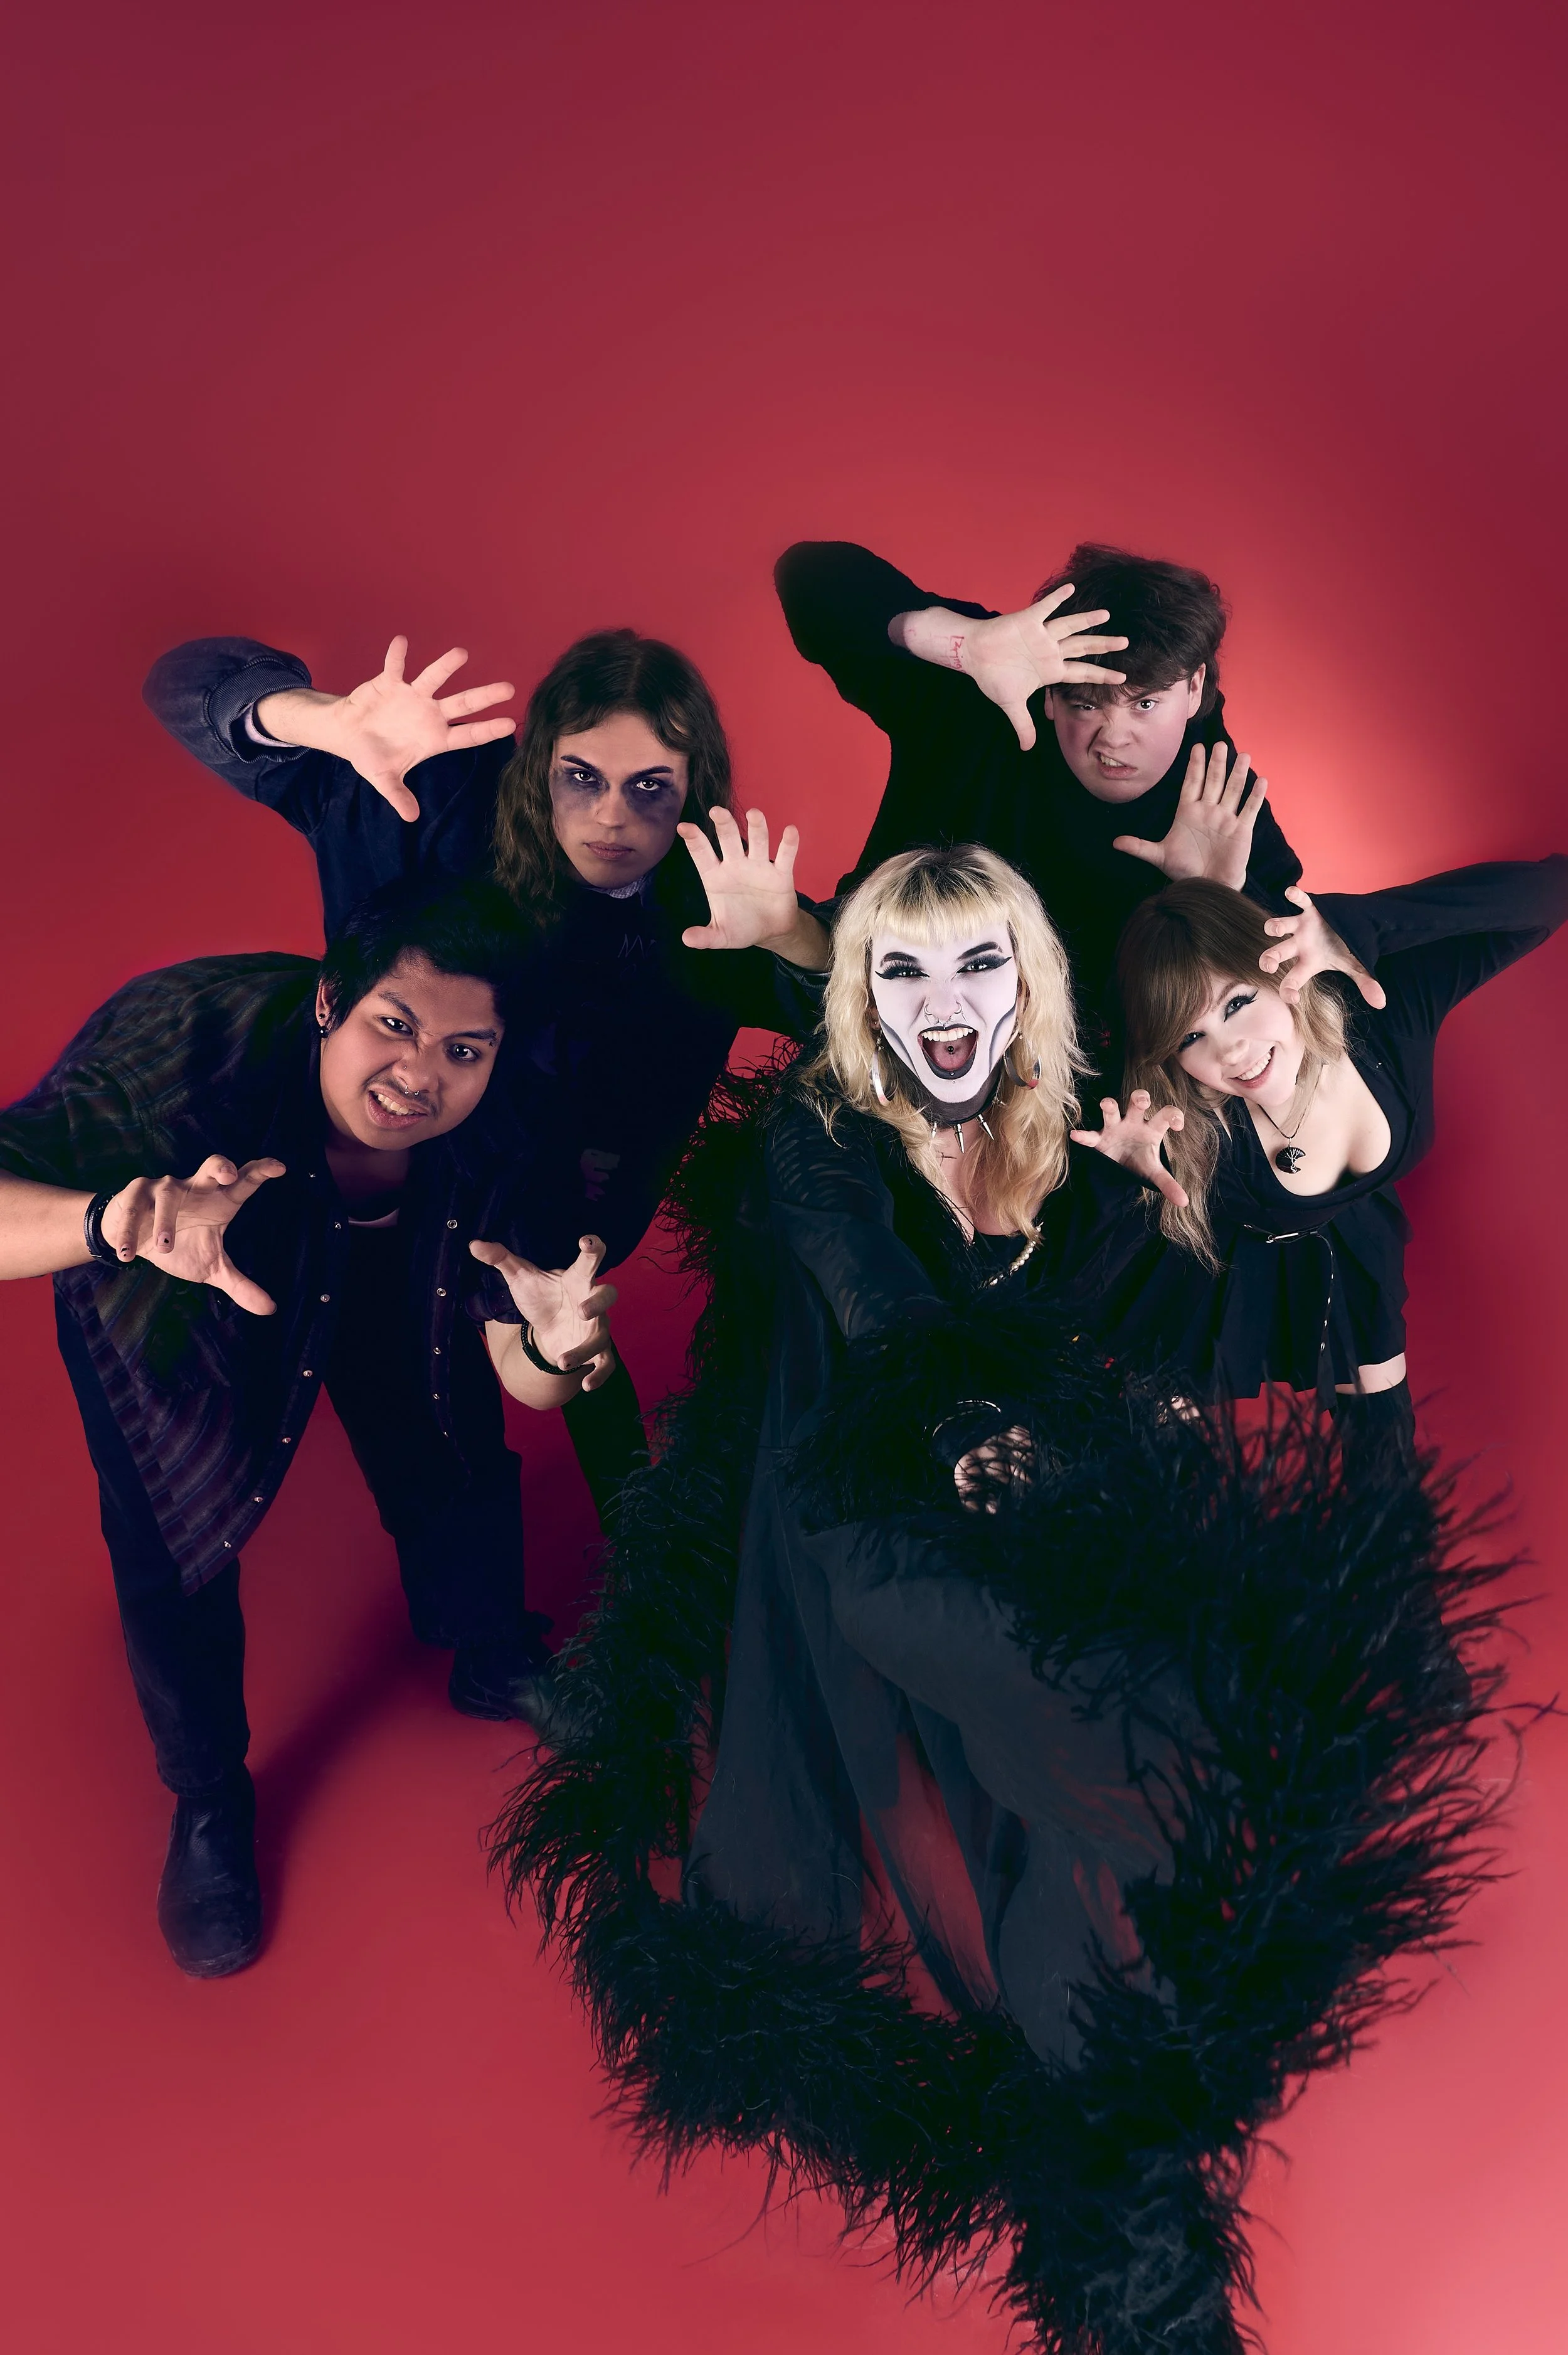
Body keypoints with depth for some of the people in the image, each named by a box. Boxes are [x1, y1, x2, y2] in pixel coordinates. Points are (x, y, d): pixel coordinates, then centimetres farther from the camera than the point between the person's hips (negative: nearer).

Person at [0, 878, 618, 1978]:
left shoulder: (489, 1139, -33)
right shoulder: (191, 1048, -43)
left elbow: (520, 1377, -25)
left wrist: (553, 1346, -49)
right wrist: (118, 1223, -66)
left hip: (379, 1263, 3)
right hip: (157, 1286, -2)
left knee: (456, 1451, 8)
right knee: (176, 1536, -5)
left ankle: (492, 1661, 41)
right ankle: (209, 1802, 24)